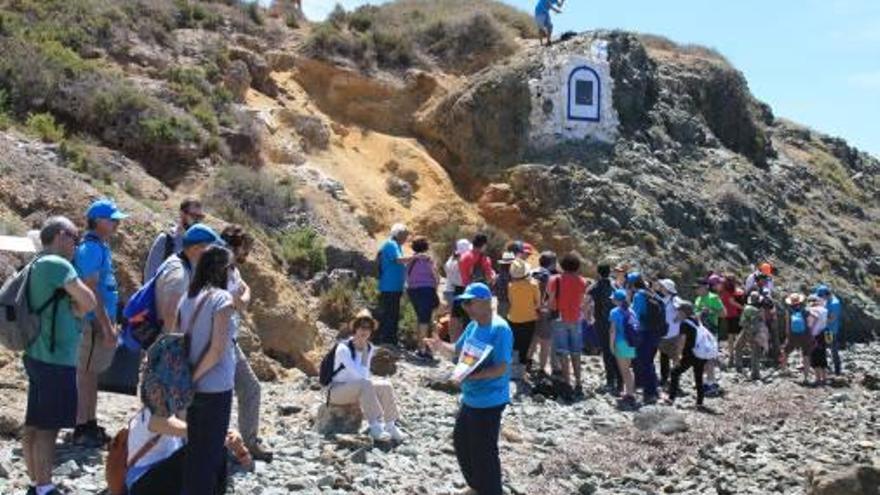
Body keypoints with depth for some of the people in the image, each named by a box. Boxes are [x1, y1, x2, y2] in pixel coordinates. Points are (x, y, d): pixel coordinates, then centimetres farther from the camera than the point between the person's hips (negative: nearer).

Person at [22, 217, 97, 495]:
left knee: (33, 425, 13)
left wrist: (66, 312, 1)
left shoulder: (37, 266, 13)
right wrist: (74, 312, 1)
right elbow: (89, 302, -16)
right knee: (48, 428, -2)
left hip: (39, 356, 9)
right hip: (56, 360, -9)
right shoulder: (56, 264, -16)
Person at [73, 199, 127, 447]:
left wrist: (111, 323, 19)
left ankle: (90, 424, 24)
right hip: (94, 322, -9)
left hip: (103, 320, 9)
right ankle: (81, 429, 5)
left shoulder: (102, 247, 12)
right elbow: (91, 291, -21)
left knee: (92, 373, 15)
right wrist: (107, 326, -21)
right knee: (86, 373, -2)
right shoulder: (91, 249, -17)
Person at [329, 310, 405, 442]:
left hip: (357, 390, 8)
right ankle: (375, 427, -38)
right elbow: (359, 375, -28)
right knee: (364, 384, -36)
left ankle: (390, 426, -13)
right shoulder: (343, 348, -21)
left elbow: (365, 374, 3)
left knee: (386, 386, -15)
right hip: (337, 391, -8)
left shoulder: (369, 348, 4)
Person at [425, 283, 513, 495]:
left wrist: (473, 375, -35)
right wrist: (441, 346, -4)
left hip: (489, 401, -10)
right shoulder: (473, 325, 5)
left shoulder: (499, 329, -22)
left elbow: (502, 368, -27)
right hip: (470, 398, 10)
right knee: (461, 440, 22)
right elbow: (459, 349, 17)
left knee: (483, 451, 0)